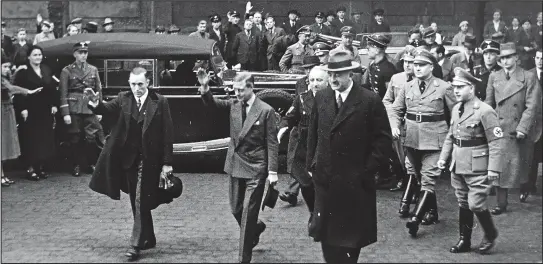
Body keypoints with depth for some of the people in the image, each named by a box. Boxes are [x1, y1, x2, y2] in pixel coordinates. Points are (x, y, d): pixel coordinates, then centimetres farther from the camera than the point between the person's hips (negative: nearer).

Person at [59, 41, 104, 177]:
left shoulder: (93, 70, 10)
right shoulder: (67, 71, 1)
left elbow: (98, 91, 12)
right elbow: (63, 94, -2)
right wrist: (65, 113, -9)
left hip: (90, 109, 2)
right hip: (74, 110, -2)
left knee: (92, 138, -1)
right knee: (75, 139, 3)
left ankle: (92, 163, 12)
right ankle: (76, 165, 14)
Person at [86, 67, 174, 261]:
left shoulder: (160, 102, -7)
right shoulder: (123, 99, 3)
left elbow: (167, 134, -7)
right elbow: (109, 109, -17)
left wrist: (167, 163, -10)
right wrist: (96, 104, -40)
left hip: (149, 160, -4)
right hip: (128, 158, 4)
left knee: (141, 202, -5)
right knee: (137, 202, 14)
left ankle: (136, 245, -1)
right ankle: (148, 239, 27)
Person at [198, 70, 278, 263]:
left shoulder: (266, 111, -10)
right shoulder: (234, 105, 5)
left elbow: (272, 143, -10)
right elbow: (212, 103, -5)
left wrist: (273, 171, -13)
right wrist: (205, 88, -25)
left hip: (255, 169, -5)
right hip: (236, 166, 5)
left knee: (248, 214, -3)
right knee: (236, 210, 15)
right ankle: (256, 227, 45)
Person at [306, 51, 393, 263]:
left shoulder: (370, 101, -11)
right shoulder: (321, 97, 4)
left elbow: (383, 140, -9)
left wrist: (367, 171, -12)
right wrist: (311, 164, 9)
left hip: (355, 182, -4)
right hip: (324, 179, 4)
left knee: (351, 238, 9)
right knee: (326, 233, 9)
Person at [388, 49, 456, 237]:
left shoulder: (444, 87, -5)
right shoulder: (408, 87, 6)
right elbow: (395, 110, 11)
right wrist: (394, 126, -7)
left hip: (434, 140, -5)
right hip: (412, 139, 5)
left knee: (428, 179, -13)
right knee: (421, 177, 15)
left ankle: (416, 218, -18)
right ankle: (432, 212, 30)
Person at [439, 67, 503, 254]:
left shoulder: (485, 112, -15)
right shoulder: (456, 109, 8)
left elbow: (496, 143, -15)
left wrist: (494, 169, -19)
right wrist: (443, 157, 12)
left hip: (477, 168, -7)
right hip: (458, 166, 7)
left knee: (476, 204, -5)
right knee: (463, 204, 13)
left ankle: (490, 235, 20)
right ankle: (464, 241, 24)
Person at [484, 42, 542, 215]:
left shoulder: (529, 78, -5)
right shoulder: (494, 77, 6)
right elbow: (488, 103, 9)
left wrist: (523, 128, -15)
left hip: (520, 131, -2)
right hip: (499, 129, 2)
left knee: (519, 166, 6)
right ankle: (501, 204, 6)